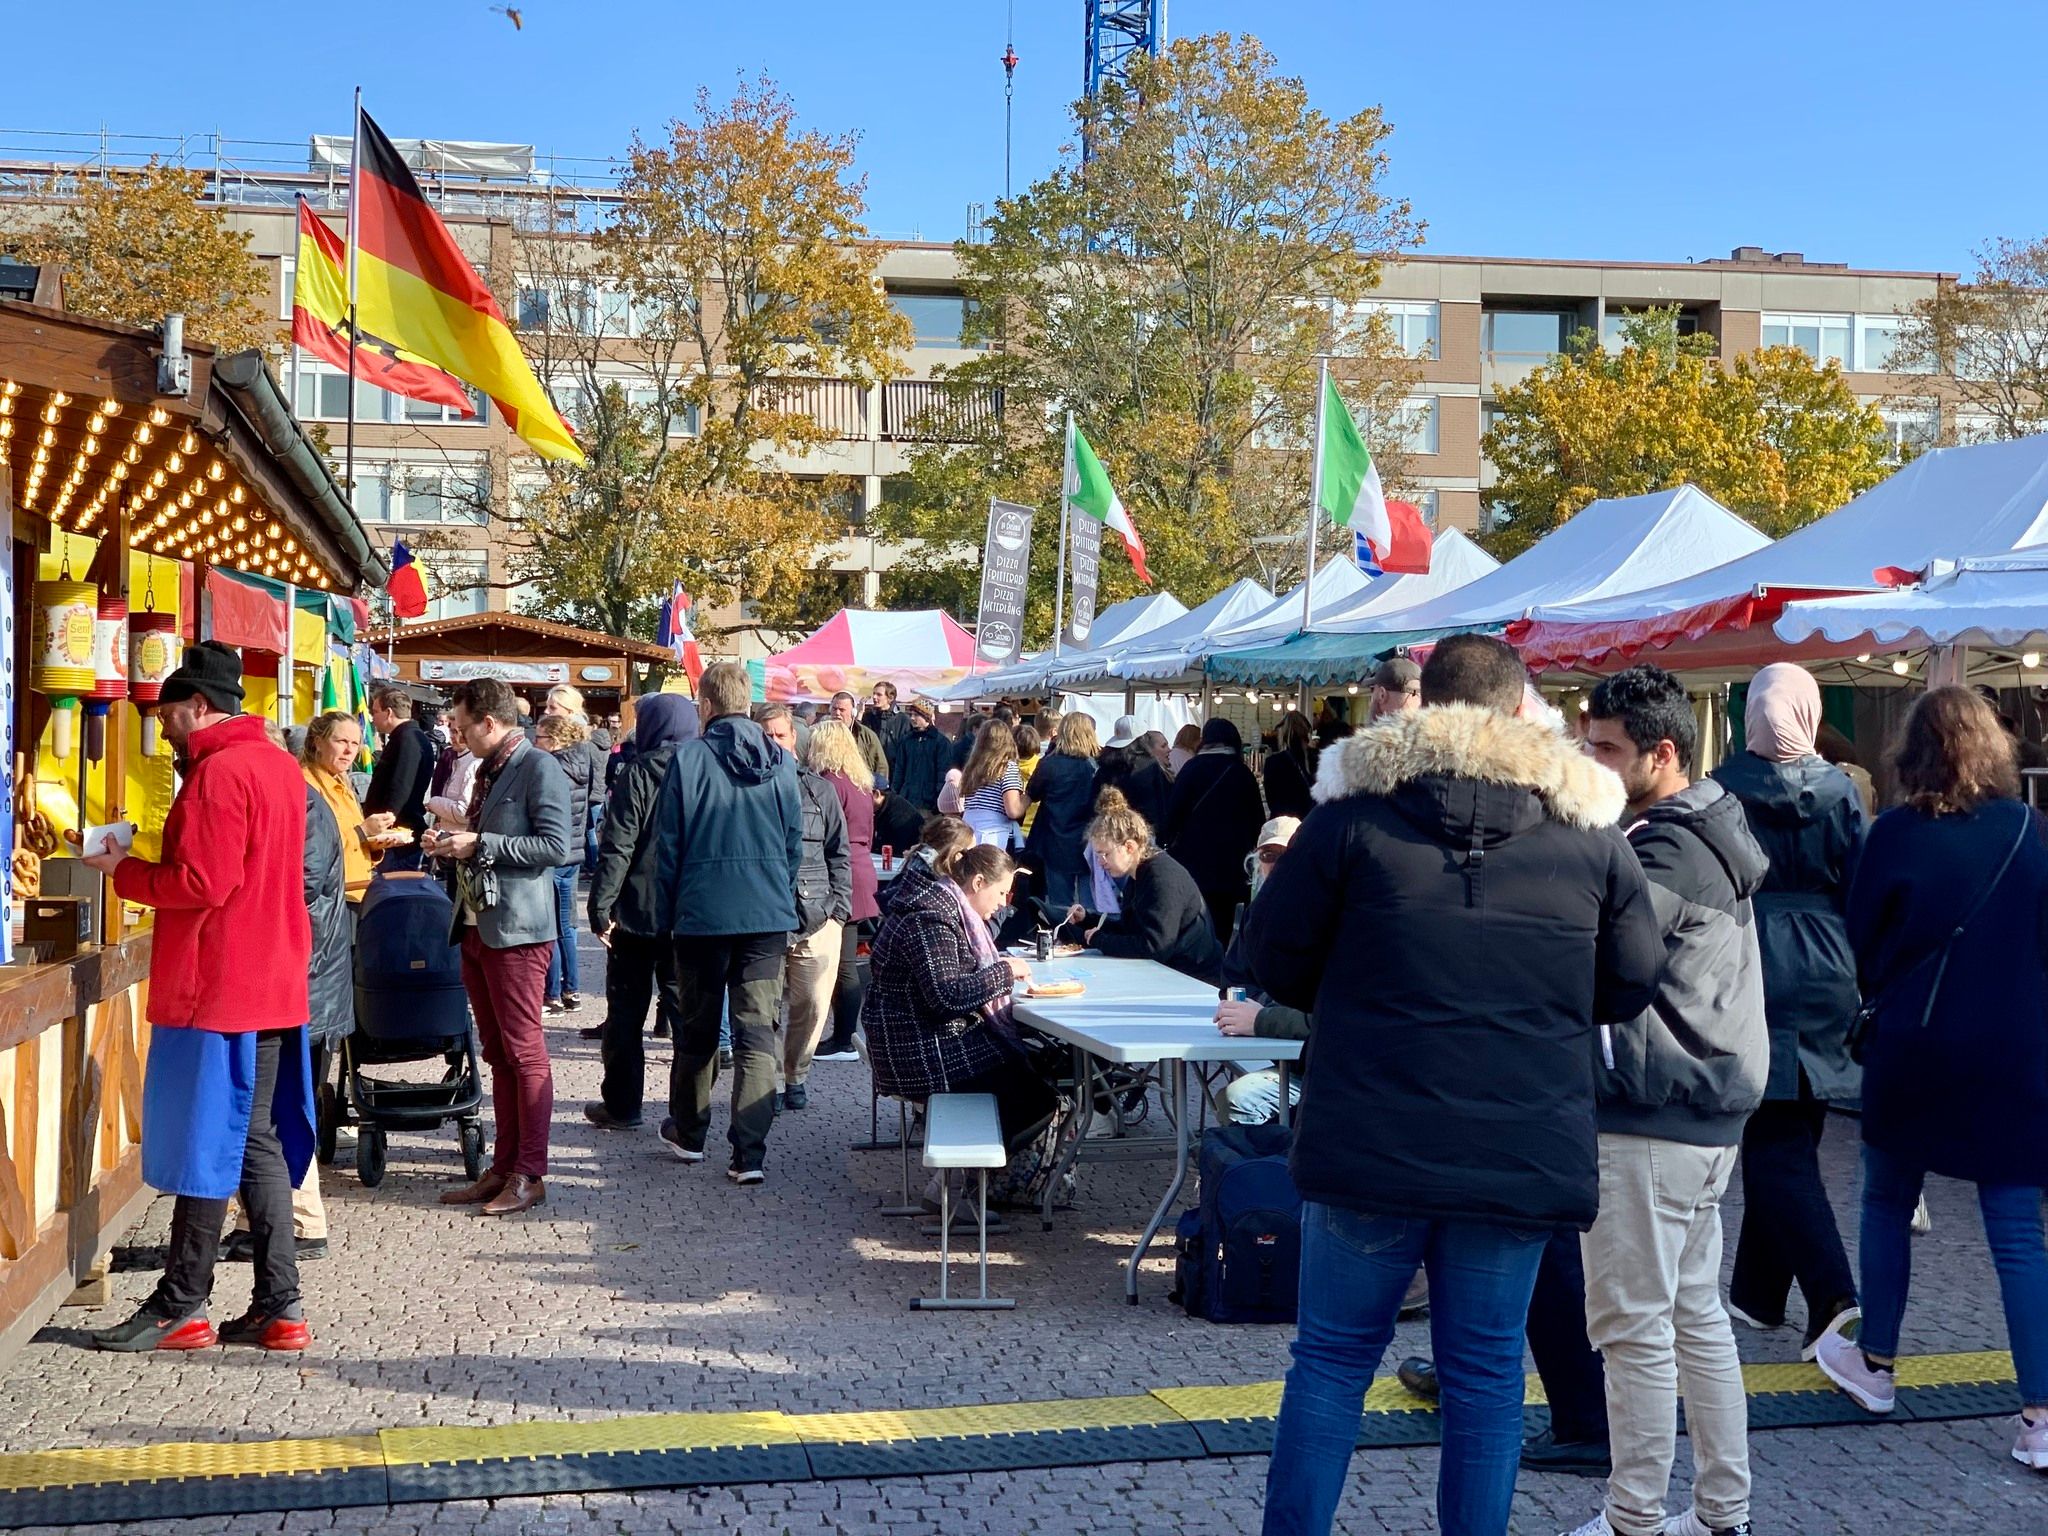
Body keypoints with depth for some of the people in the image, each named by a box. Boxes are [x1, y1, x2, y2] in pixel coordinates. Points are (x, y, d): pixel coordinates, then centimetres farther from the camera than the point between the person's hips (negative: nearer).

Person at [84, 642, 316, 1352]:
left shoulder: (218, 772, -15)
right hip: (273, 985, 9)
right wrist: (144, 864, 15)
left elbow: (200, 884, -20)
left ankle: (181, 1307, 8)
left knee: (204, 1146, -1)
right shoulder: (278, 765, 14)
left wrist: (122, 871, -6)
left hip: (217, 991, -9)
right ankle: (278, 1305, 11)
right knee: (257, 1145, 11)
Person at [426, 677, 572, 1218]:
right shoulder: (487, 771, 17)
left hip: (517, 930, -9)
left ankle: (529, 1174, 1)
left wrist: (479, 844, -17)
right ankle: (503, 1168, 17)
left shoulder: (539, 768, -11)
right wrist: (451, 844, 7)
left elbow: (555, 847, -19)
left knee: (523, 1051, -4)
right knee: (497, 1053, 11)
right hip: (476, 927, 9)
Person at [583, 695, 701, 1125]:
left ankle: (622, 1105, 14)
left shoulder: (639, 774, -9)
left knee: (626, 1013, 9)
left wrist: (601, 907, -12)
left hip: (638, 913, -3)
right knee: (688, 1013, 8)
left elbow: (616, 847, -15)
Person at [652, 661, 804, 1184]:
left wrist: (668, 914, 6)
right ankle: (749, 1153, -5)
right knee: (757, 1031, 1)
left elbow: (667, 845, -3)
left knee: (699, 1027, 15)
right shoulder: (779, 760, 2)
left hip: (702, 912, -1)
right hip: (768, 914, 1)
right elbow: (794, 842, 8)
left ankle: (688, 1132, 30)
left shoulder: (688, 758, -6)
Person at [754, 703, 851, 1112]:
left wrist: (839, 907, 4)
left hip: (818, 920, 2)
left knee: (812, 1006, 3)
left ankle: (796, 1075, 20)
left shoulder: (820, 790, 10)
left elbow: (839, 855, 13)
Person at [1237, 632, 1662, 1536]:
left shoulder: (1357, 804, -5)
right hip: (1525, 1152, 1)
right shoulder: (1588, 825, 1)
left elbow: (1271, 960, -1)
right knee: (1485, 1372, 12)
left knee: (1334, 1354, 12)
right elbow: (1631, 986, 7)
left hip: (1369, 1141, -1)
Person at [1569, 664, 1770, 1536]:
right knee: (1696, 1314, 16)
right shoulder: (1707, 829, 15)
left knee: (1633, 1329, -2)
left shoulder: (1670, 850, -17)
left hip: (1652, 1118, -10)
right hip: (1707, 1110, 10)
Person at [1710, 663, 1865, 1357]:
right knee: (1789, 1138, 15)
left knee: (1778, 1147, -2)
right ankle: (1758, 1289, 25)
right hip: (1828, 981, 4)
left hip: (1756, 979, -4)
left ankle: (1836, 1300, -16)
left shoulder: (1724, 787, -6)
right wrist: (1862, 982, 12)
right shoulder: (1839, 790, 2)